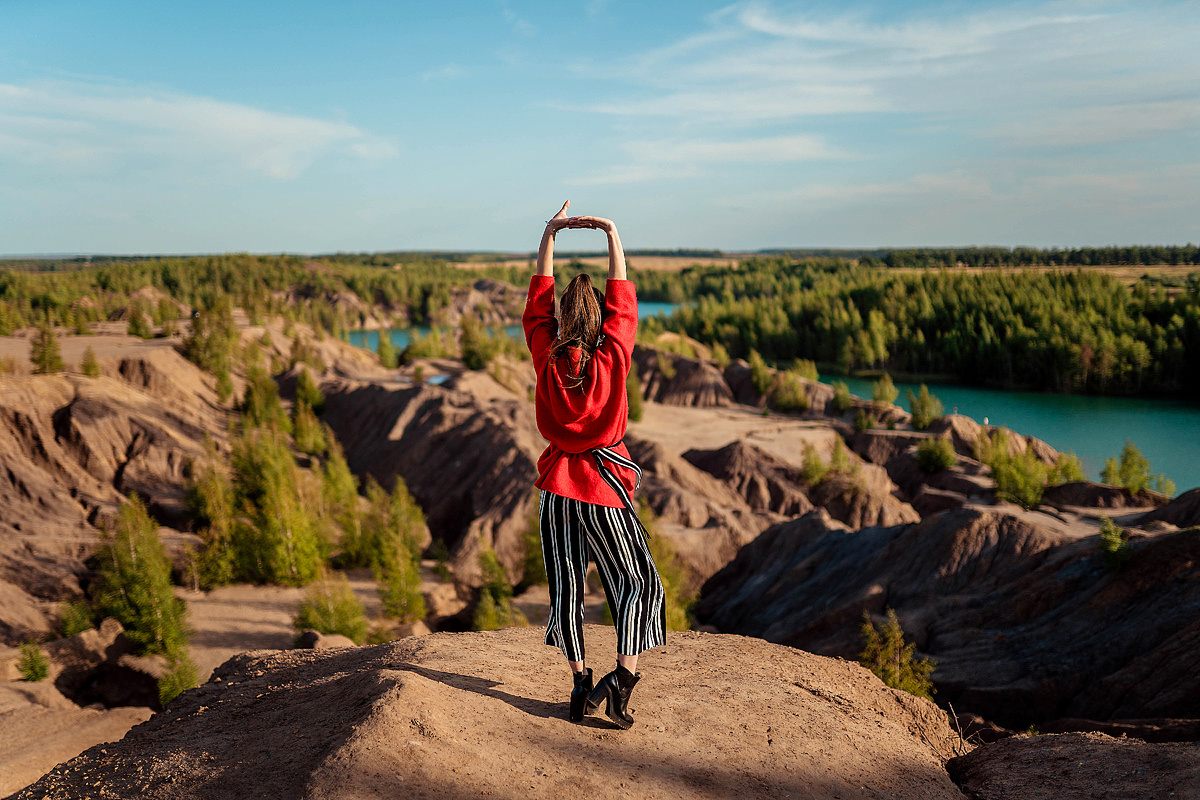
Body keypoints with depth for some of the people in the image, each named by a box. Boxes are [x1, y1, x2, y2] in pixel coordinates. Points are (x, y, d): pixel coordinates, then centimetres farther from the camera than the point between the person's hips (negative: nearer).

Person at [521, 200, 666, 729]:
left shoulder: (547, 358, -5)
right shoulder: (612, 357, -9)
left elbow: (538, 300, 7)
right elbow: (622, 299, 1)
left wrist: (550, 234, 12)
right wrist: (612, 236, 8)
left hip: (557, 486, 2)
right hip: (605, 486, -2)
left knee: (566, 588, 11)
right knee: (638, 583, 9)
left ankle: (580, 686, 15)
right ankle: (623, 678, -2)